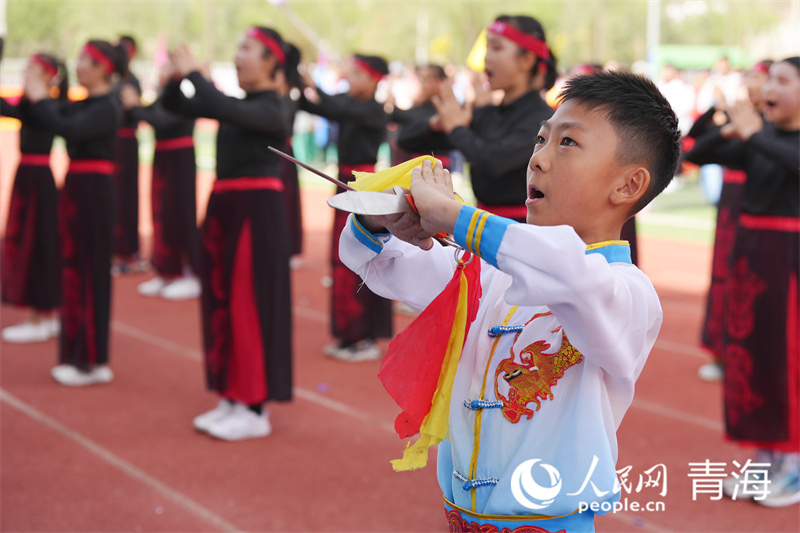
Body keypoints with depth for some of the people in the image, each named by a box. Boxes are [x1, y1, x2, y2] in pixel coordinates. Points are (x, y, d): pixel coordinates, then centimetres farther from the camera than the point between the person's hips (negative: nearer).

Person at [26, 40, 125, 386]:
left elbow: (68, 129, -26)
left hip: (94, 190, -9)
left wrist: (39, 100, -15)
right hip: (76, 187, 9)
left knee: (91, 270, -4)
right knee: (74, 267, 12)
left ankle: (94, 361, 3)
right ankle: (79, 354, 20)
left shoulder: (108, 107, -14)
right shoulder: (86, 104, 13)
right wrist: (40, 99, -1)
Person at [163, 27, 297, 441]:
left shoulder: (271, 109, -11)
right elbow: (176, 106, 13)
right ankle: (232, 398, 20)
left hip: (256, 210, -8)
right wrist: (175, 77, -6)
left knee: (250, 305, -5)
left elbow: (228, 112, -30)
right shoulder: (239, 104, 12)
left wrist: (193, 73, -22)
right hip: (224, 208, 8)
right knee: (222, 303, 10)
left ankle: (255, 410, 2)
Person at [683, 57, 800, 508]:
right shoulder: (757, 136, 7)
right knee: (748, 348, 8)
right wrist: (727, 132, -12)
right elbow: (698, 155, 4)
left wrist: (754, 133, -28)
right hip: (749, 246, 6)